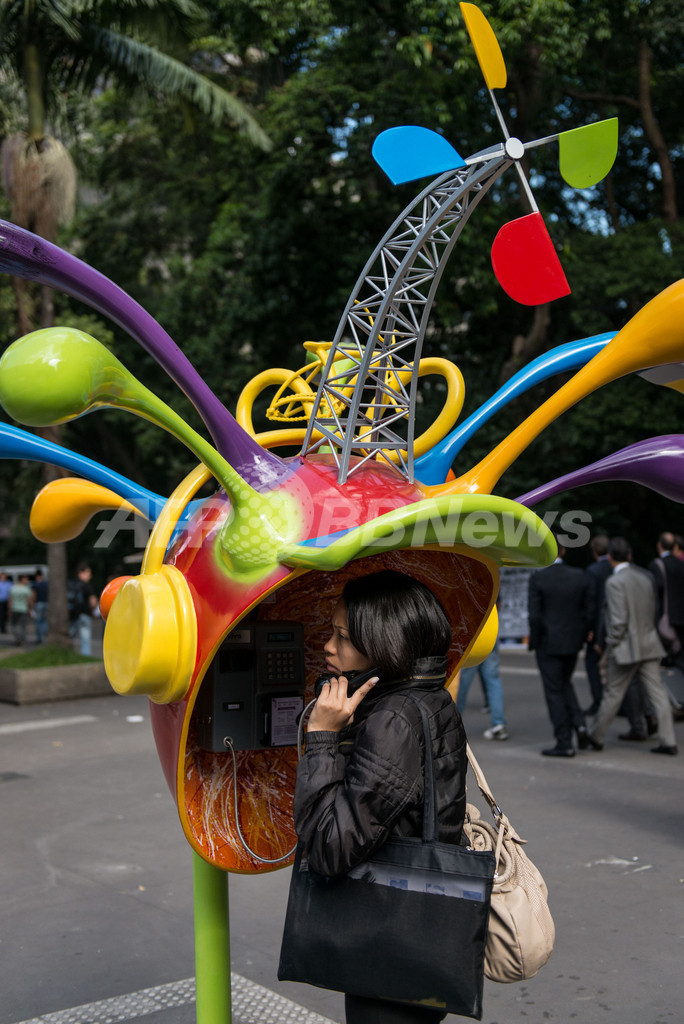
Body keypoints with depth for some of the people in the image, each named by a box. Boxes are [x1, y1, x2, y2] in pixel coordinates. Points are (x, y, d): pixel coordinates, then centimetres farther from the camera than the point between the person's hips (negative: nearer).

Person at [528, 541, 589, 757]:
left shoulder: (538, 578, -13)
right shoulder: (579, 576, 0)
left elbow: (534, 615, -15)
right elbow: (586, 611, 3)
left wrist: (535, 642, -2)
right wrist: (580, 638, 13)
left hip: (548, 642, -5)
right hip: (572, 642, 5)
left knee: (554, 691, 3)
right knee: (565, 684, 24)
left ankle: (564, 743, 6)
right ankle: (578, 723, 5)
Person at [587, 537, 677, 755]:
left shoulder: (614, 582, -15)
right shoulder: (647, 576, 6)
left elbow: (619, 620, -18)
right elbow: (653, 611, 11)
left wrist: (611, 647, -8)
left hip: (626, 647, -6)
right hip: (649, 645, 6)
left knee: (612, 695, 6)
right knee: (657, 693, 4)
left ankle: (596, 738, 19)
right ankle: (668, 741, 2)